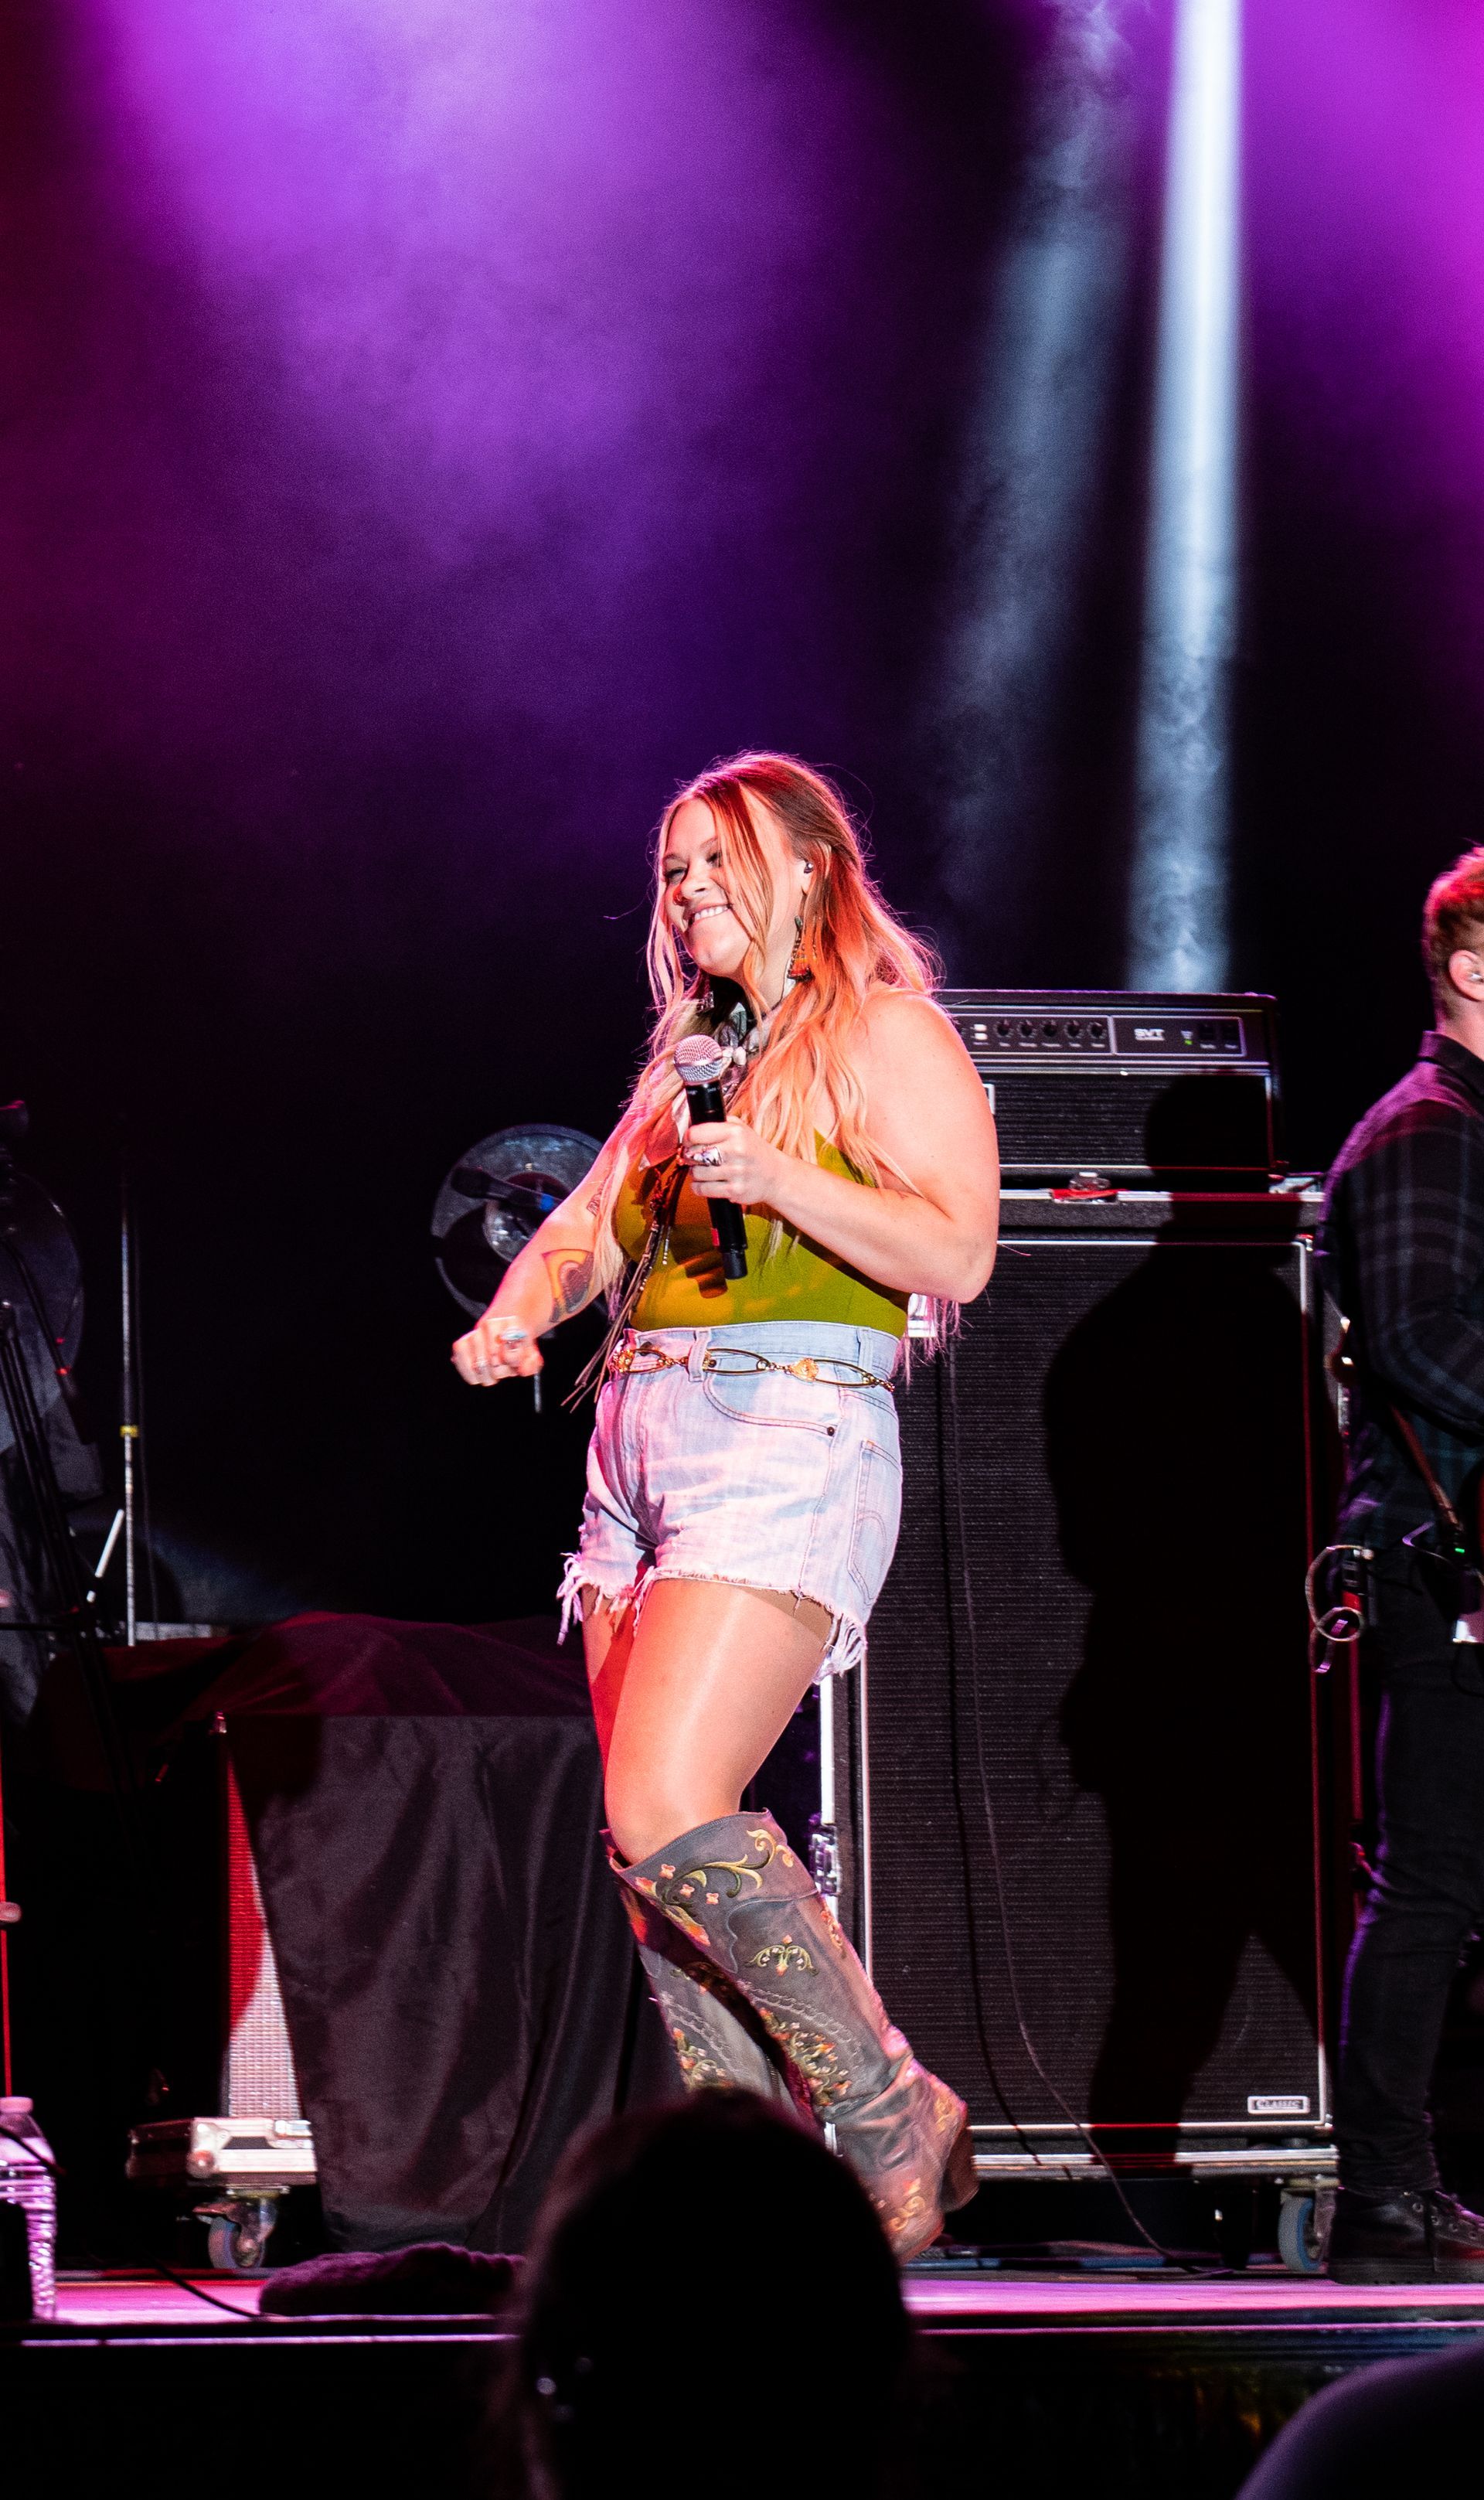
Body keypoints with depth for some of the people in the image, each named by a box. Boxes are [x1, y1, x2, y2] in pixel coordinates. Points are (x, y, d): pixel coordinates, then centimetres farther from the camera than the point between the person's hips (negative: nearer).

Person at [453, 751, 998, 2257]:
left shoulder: (884, 1034, 0)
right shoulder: (689, 1054, 22)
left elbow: (959, 1253, -10)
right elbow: (592, 1224, 25)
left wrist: (781, 1176, -19)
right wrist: (516, 1312, 5)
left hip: (788, 1440, -8)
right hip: (637, 1442, 8)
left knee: (668, 1818, -20)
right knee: (653, 1851, 1)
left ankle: (888, 2116, -7)